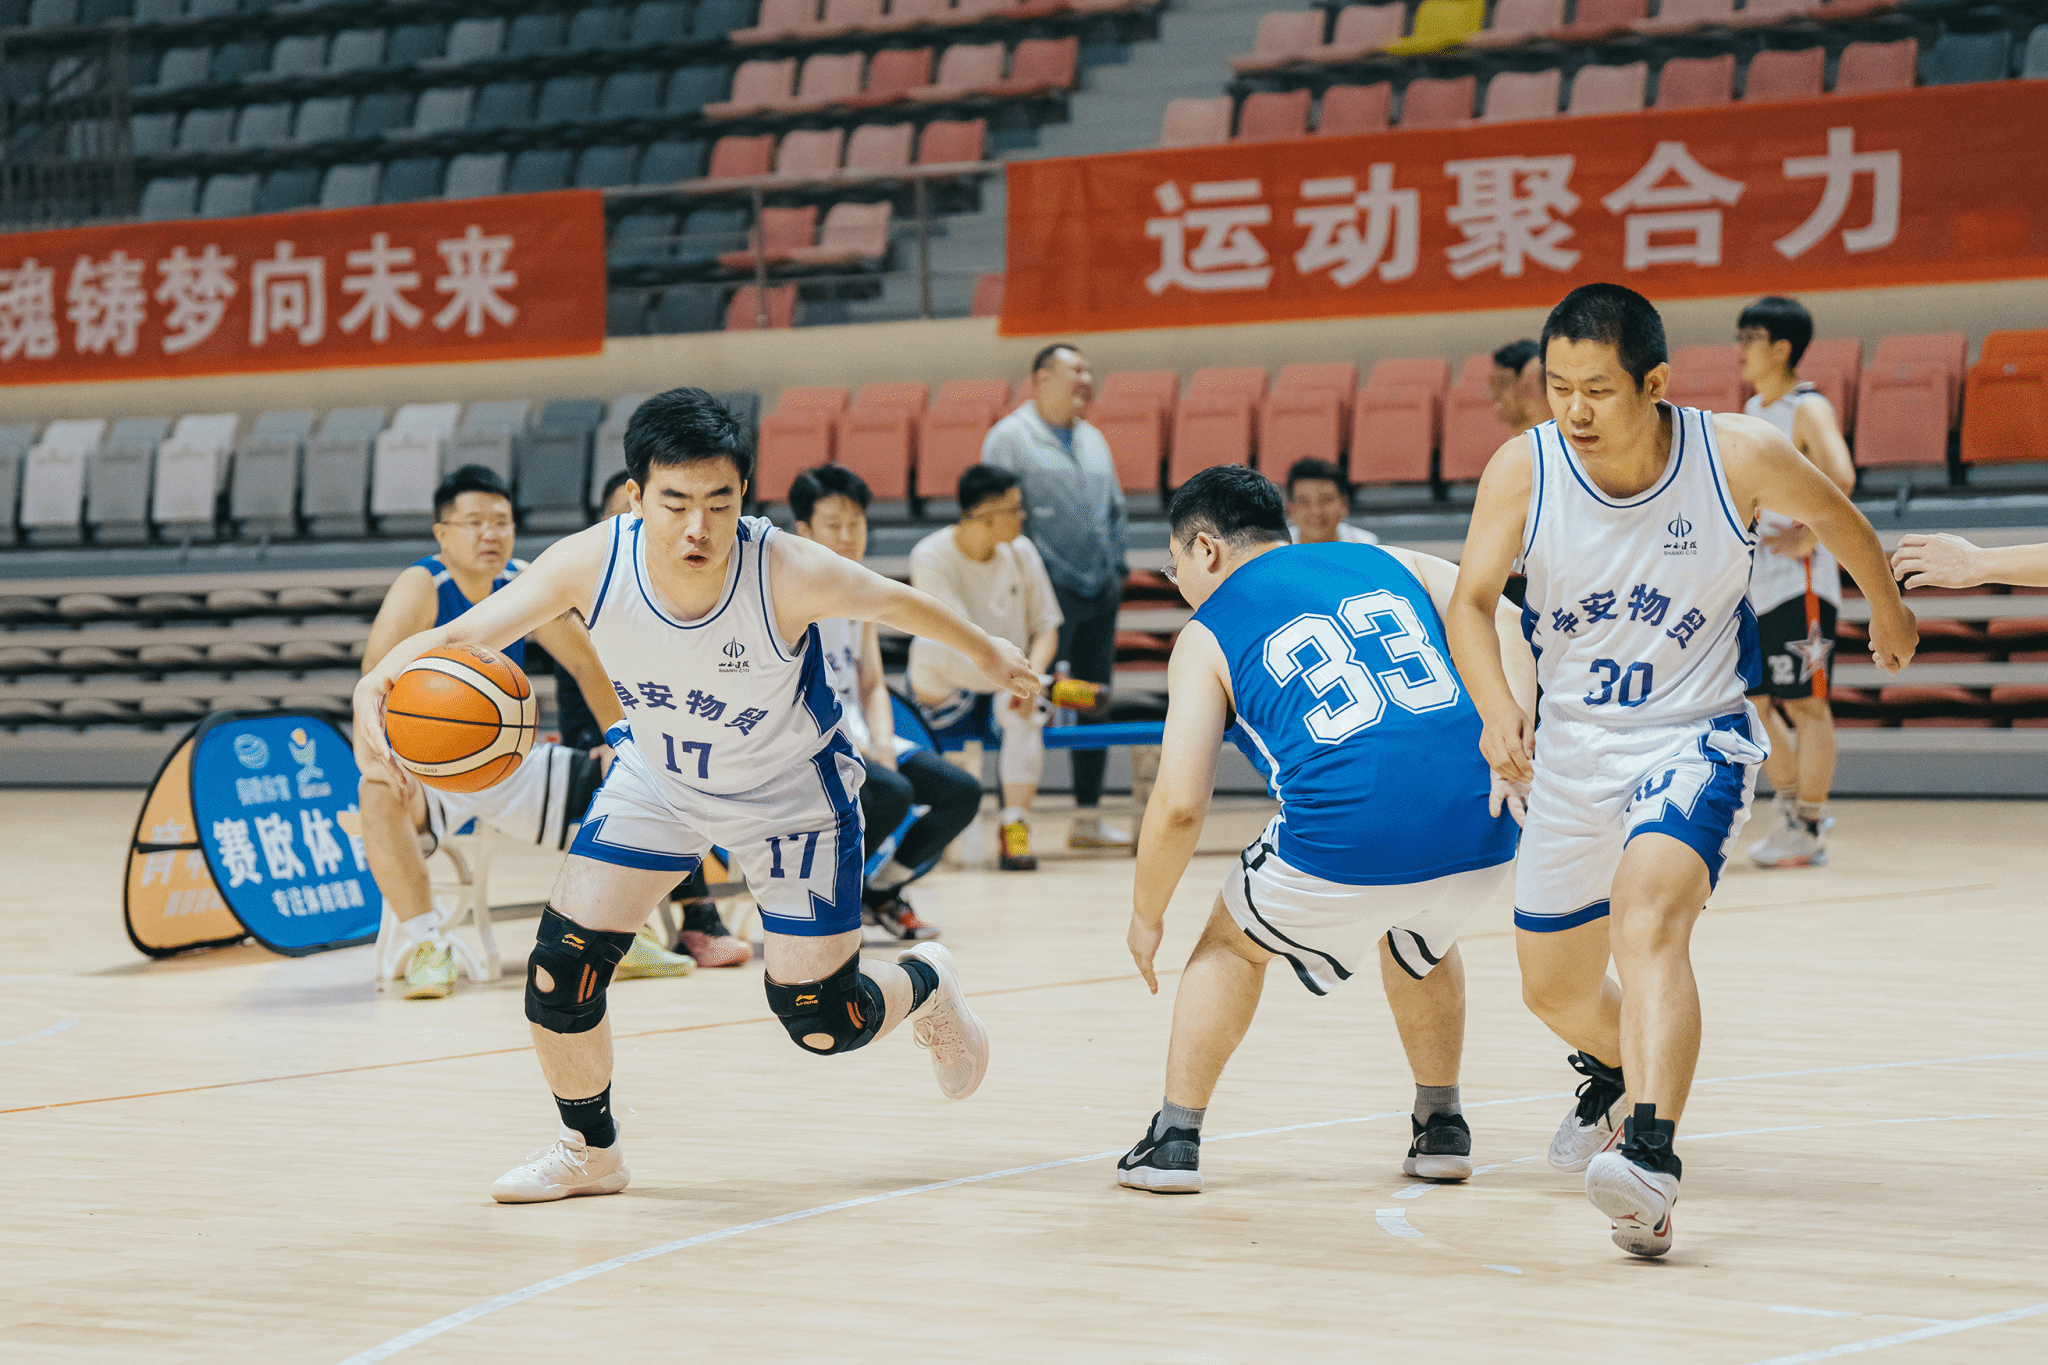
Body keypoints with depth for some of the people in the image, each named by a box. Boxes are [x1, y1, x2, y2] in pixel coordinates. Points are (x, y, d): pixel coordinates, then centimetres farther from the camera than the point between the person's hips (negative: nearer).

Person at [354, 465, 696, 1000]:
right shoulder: (420, 588, -17)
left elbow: (588, 664, 7)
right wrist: (368, 756, -45)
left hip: (513, 767, 5)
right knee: (379, 796, -38)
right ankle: (427, 946, -27)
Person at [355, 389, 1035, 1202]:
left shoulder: (790, 576, -35)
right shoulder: (592, 564, -30)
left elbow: (895, 604, -15)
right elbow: (459, 636, -30)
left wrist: (987, 655, 4)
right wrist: (377, 684, -52)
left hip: (789, 792, -3)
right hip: (657, 776, 3)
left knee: (822, 1021, 0)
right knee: (561, 967, -7)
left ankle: (925, 985, 38)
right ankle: (590, 1151, 21)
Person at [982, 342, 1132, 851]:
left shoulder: (1093, 440, 18)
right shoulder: (1011, 437, -3)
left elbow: (1115, 510, 26)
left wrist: (1117, 565, 15)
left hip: (1098, 594, 7)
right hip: (1047, 594, -7)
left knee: (1095, 705, 9)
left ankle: (1088, 818, 17)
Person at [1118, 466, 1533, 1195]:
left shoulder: (1207, 636, 14)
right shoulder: (1390, 563, 24)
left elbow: (1180, 806, 7)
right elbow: (1505, 624, 8)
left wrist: (1147, 915, 20)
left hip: (1348, 843, -4)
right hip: (1481, 835, 4)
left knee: (1232, 943, 26)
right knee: (1419, 939, 37)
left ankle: (1175, 1139, 20)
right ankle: (1441, 1129, 38)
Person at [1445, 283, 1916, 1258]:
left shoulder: (1739, 457, -17)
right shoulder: (1522, 470, -14)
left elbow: (1833, 517, 4)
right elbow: (1470, 602, -11)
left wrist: (1888, 612, 21)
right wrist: (1496, 708, -32)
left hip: (1694, 737, -4)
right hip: (1573, 748, 4)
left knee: (1648, 917, -33)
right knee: (1553, 988, 19)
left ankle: (1650, 1160, -44)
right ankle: (1613, 1071, 55)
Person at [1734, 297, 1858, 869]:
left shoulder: (1808, 409, -12)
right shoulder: (1753, 409, 15)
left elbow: (1841, 479, -27)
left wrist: (1807, 537, -23)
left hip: (1800, 581, -9)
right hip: (1757, 581, 9)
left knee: (1804, 703, -5)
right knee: (1751, 701, 12)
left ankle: (1809, 831, 0)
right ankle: (1789, 804, 25)